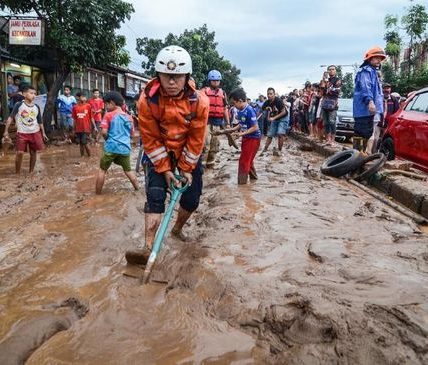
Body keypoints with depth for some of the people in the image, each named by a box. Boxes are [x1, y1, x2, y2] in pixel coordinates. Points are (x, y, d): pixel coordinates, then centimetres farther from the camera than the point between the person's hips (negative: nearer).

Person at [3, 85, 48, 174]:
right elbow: (10, 117, -7)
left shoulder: (36, 107, 3)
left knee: (33, 152, 8)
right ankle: (17, 173, 5)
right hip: (22, 133, -3)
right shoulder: (19, 105, -8)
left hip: (35, 133, 4)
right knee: (20, 153, -9)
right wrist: (6, 131, -11)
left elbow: (40, 121, 12)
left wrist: (43, 133, 13)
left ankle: (31, 172, 22)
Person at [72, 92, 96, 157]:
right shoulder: (75, 107, 2)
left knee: (84, 143, -8)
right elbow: (74, 119, 8)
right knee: (80, 143, 10)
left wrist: (94, 127, -4)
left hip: (86, 128, -3)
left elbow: (91, 117, 0)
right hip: (78, 129, 3)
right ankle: (82, 156, 22)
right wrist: (74, 129, 10)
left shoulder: (88, 106, -3)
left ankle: (89, 155, 12)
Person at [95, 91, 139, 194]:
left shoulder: (108, 115, -5)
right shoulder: (129, 117, 8)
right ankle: (137, 189, 20)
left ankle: (97, 193, 14)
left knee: (102, 170, 9)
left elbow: (104, 132, -12)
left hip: (111, 147, -4)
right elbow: (132, 134, 13)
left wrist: (108, 139, 7)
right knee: (128, 170, 18)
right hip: (125, 148, 4)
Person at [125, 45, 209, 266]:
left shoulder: (199, 101, -22)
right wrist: (165, 169, -15)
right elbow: (151, 139, -16)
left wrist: (187, 169, -10)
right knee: (155, 195, -15)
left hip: (188, 153, 2)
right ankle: (148, 249, -14)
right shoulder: (147, 100, -24)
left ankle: (177, 229, 34)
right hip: (159, 153, -1)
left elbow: (196, 139, -14)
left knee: (192, 198, 4)